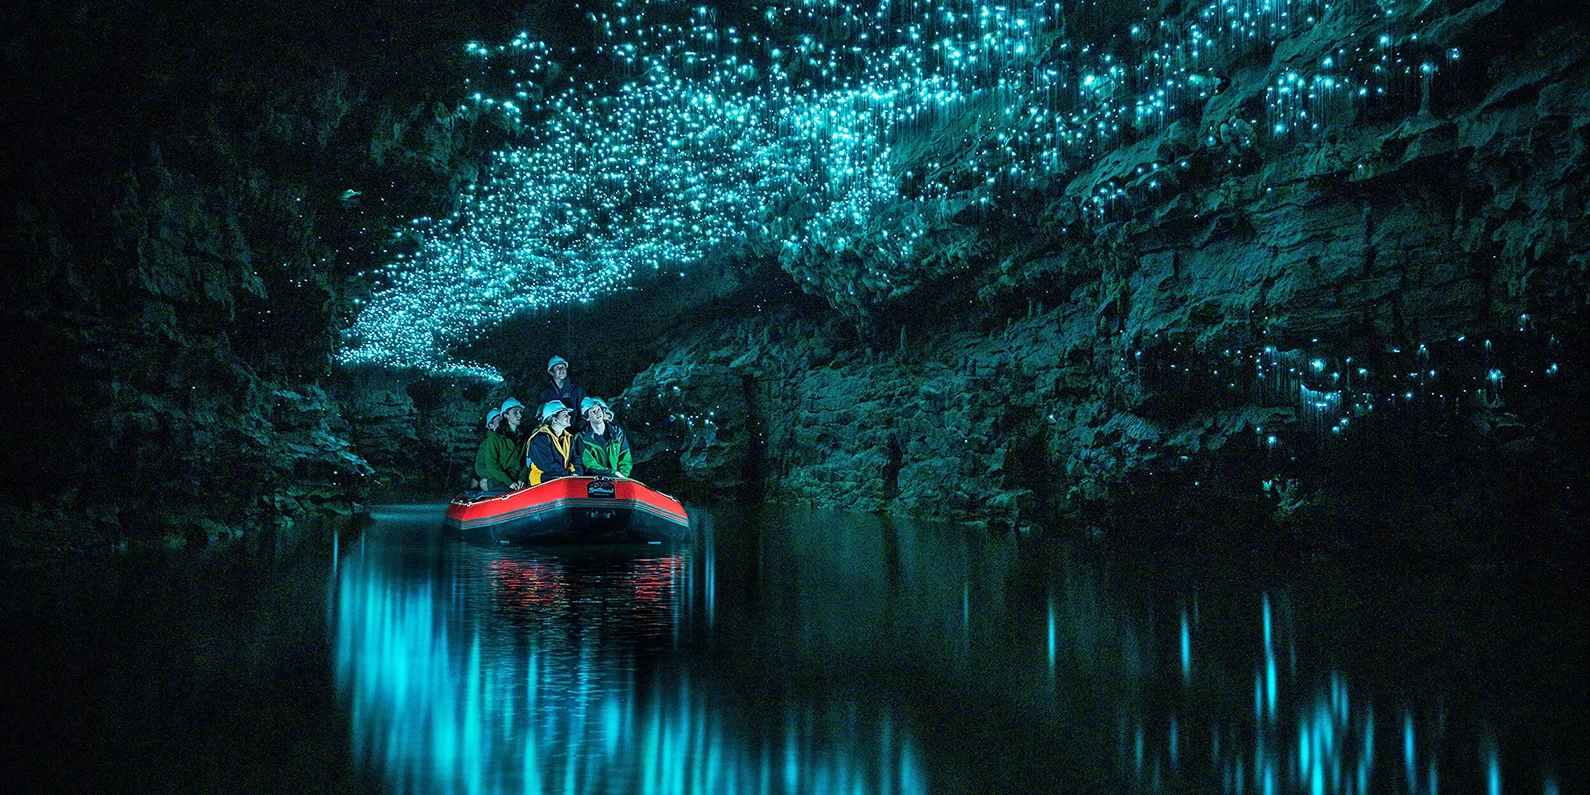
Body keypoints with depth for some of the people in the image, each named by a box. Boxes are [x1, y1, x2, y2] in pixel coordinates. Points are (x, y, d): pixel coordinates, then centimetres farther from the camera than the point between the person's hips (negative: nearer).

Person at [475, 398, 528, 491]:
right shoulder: (494, 438, 3)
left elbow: (525, 462, 15)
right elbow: (491, 465, -4)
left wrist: (522, 479, -4)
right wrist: (509, 482, -13)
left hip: (516, 482, 5)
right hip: (497, 481, -5)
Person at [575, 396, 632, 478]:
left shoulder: (617, 432, 10)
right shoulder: (582, 438, 1)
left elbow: (626, 459, 9)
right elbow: (590, 465, -5)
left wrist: (622, 475, -8)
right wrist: (613, 473, -13)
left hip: (617, 481, 1)